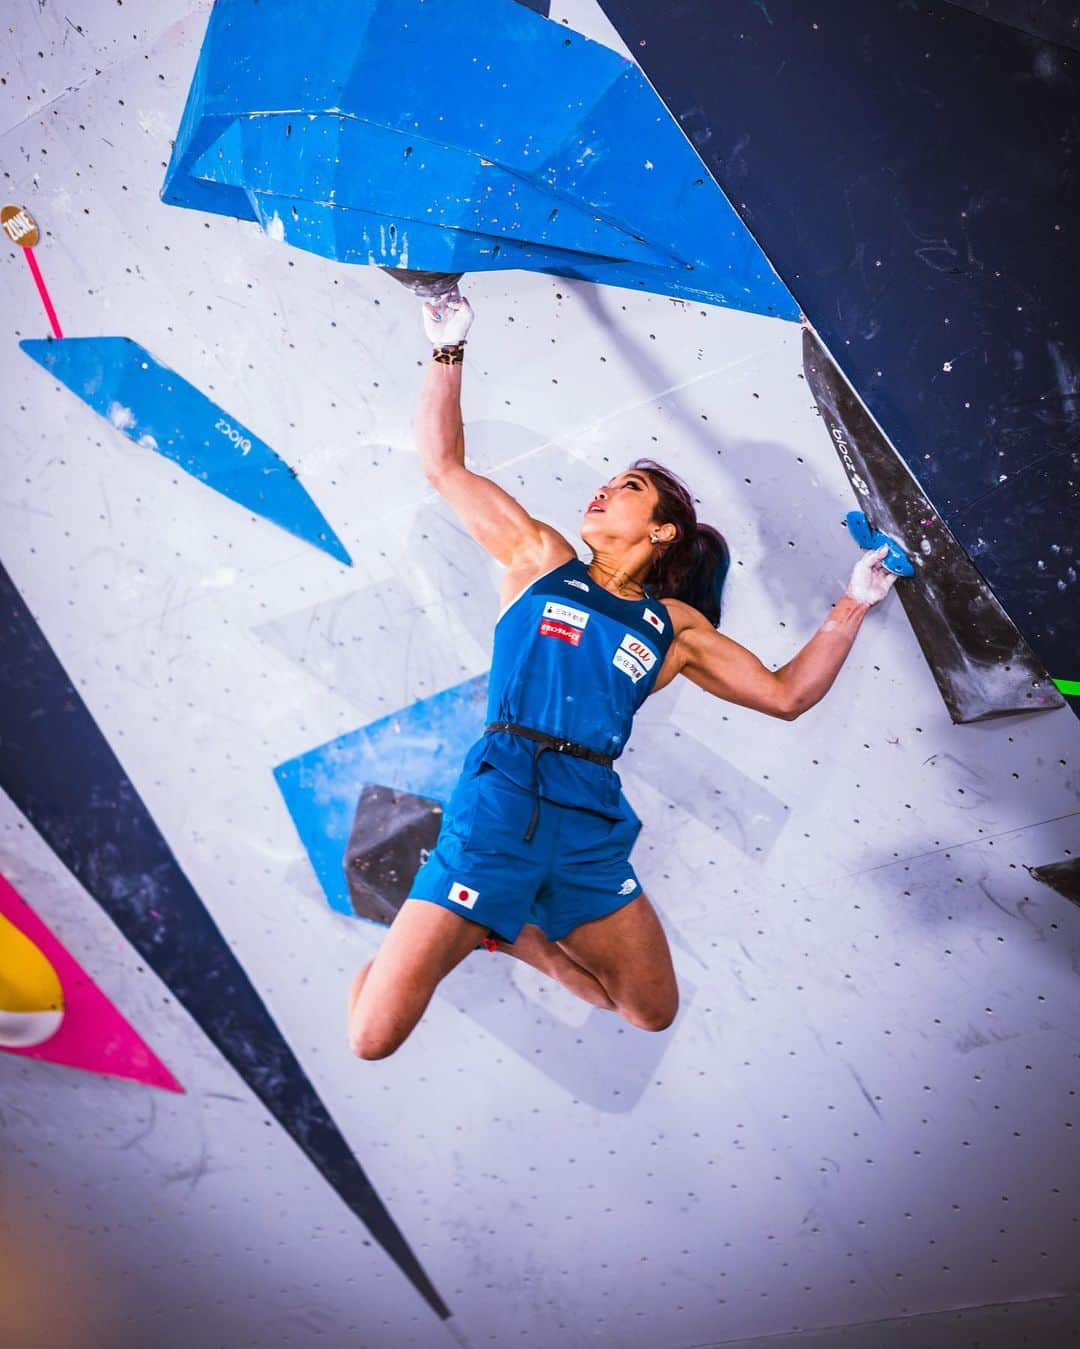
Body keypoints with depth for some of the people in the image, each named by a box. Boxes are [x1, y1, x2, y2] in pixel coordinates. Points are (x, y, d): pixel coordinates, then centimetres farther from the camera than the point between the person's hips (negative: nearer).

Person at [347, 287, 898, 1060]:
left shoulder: (675, 626, 15)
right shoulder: (540, 557, 11)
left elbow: (786, 694, 15)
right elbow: (443, 463, 10)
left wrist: (854, 606, 12)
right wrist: (449, 352, 6)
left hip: (592, 825, 3)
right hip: (501, 800, -3)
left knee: (655, 1014, 14)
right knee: (374, 1039, -11)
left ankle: (516, 933, 29)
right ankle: (465, 934, 21)